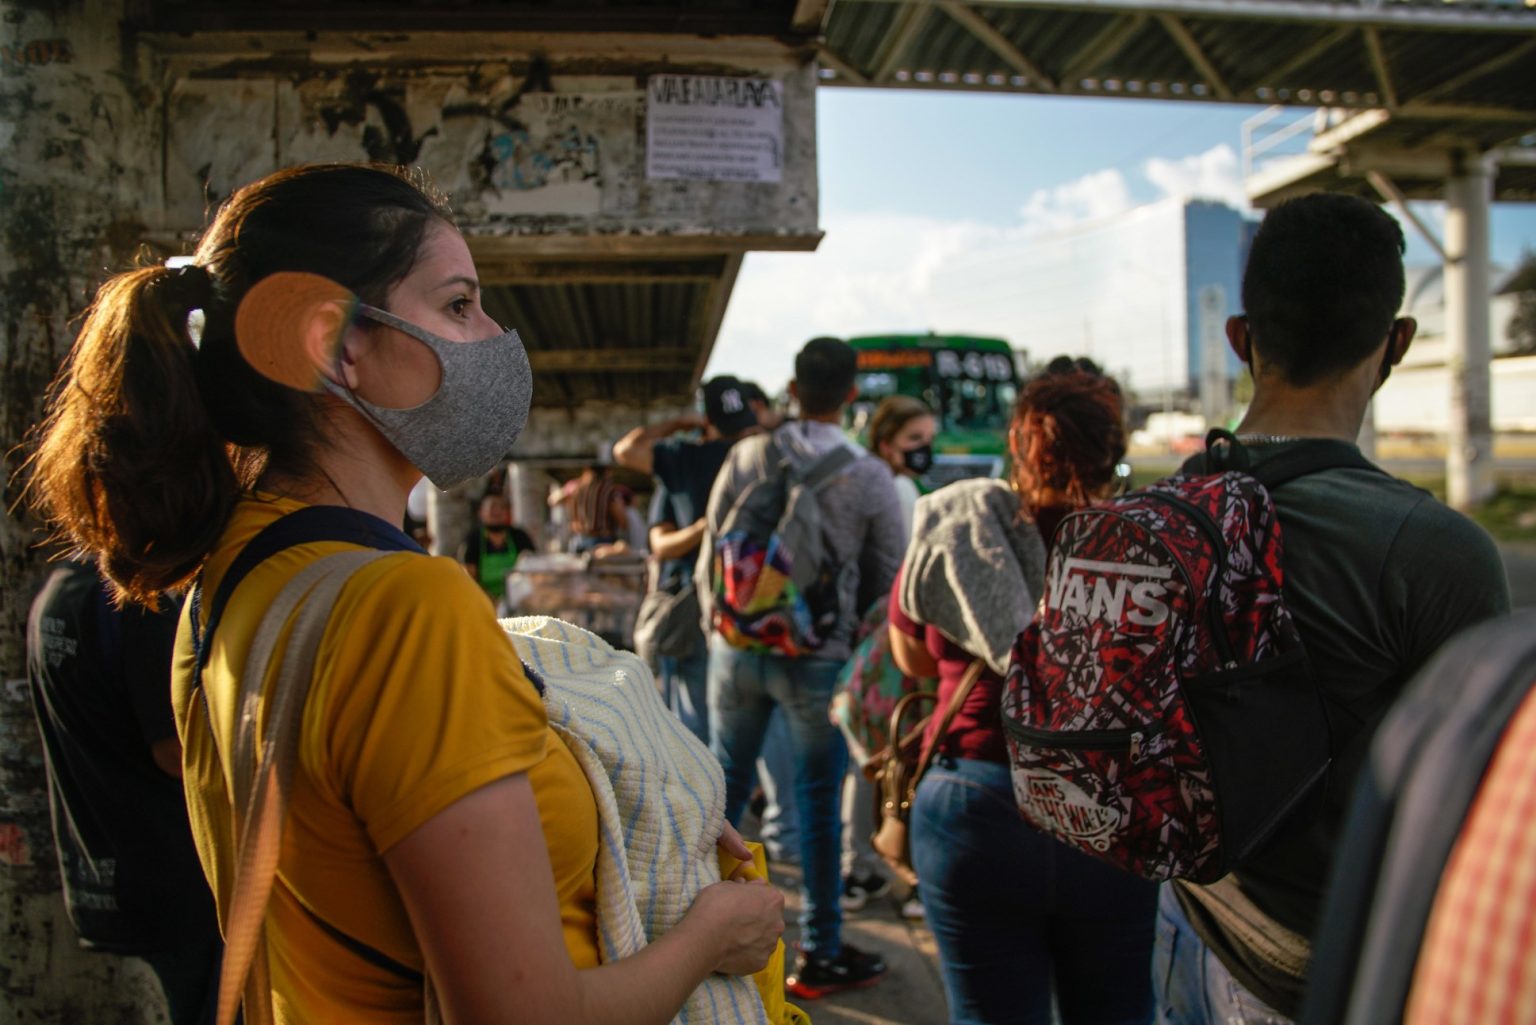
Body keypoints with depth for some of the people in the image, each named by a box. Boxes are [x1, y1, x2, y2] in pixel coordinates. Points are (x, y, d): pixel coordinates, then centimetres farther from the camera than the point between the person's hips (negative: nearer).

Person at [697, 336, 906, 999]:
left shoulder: (747, 456, -3)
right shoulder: (870, 476, -8)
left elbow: (709, 559, 2)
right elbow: (887, 579, -1)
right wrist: (854, 641, 15)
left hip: (739, 649, 3)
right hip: (819, 658, -2)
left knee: (724, 789, 16)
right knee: (817, 805, 9)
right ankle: (819, 956, 20)